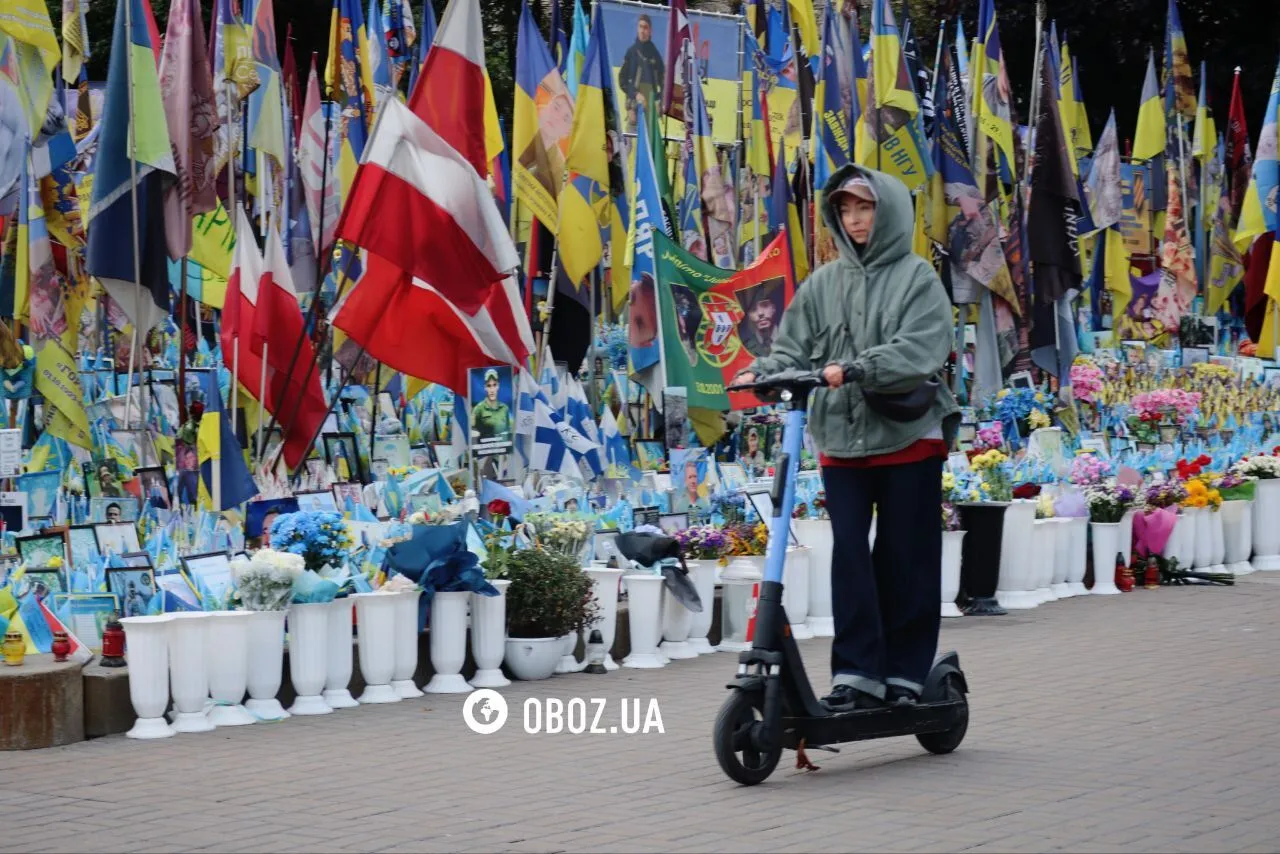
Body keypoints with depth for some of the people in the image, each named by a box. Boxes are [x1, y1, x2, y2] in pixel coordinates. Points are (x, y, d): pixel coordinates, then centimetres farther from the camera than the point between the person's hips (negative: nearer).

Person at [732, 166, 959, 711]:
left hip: (908, 437, -3)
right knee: (849, 558, -5)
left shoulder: (917, 278, -1)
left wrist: (855, 369, -26)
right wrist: (760, 372, -14)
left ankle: (905, 674, 13)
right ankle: (856, 674, -2)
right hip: (842, 441, 3)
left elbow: (920, 352, -14)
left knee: (905, 560, 3)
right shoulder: (824, 283, 10)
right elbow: (793, 349, 6)